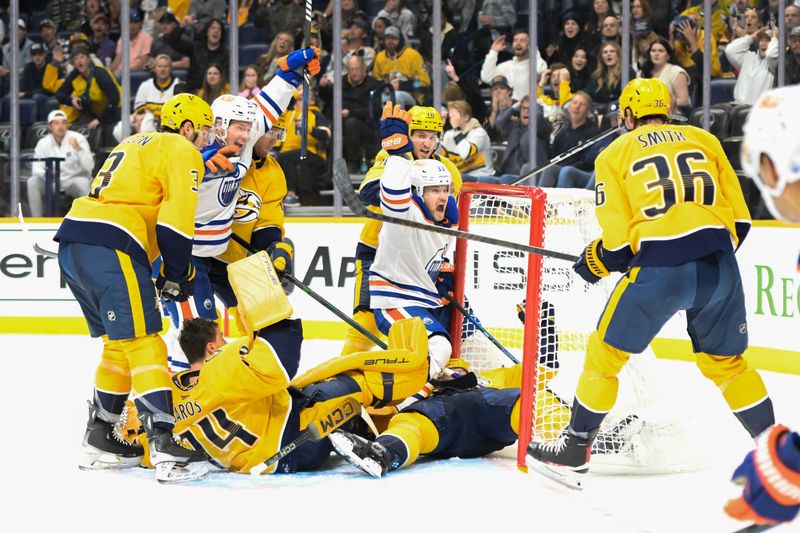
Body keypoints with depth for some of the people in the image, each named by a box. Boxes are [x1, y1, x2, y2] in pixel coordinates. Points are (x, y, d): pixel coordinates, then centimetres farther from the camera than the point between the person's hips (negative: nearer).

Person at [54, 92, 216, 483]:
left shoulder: (134, 145, 31)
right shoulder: (181, 152, 3)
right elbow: (177, 217, -8)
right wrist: (176, 274, -2)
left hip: (72, 244, 9)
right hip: (110, 248, -9)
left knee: (120, 343, 19)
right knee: (143, 343, -12)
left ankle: (100, 441, 23)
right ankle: (166, 447, -20)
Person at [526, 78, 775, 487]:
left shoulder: (615, 154, 11)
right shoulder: (703, 140, 19)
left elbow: (617, 241, 3)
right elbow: (738, 217, 14)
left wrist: (594, 264, 23)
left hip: (657, 269, -4)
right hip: (719, 267, 4)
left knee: (606, 353, 13)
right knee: (725, 362, 21)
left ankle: (575, 448, 19)